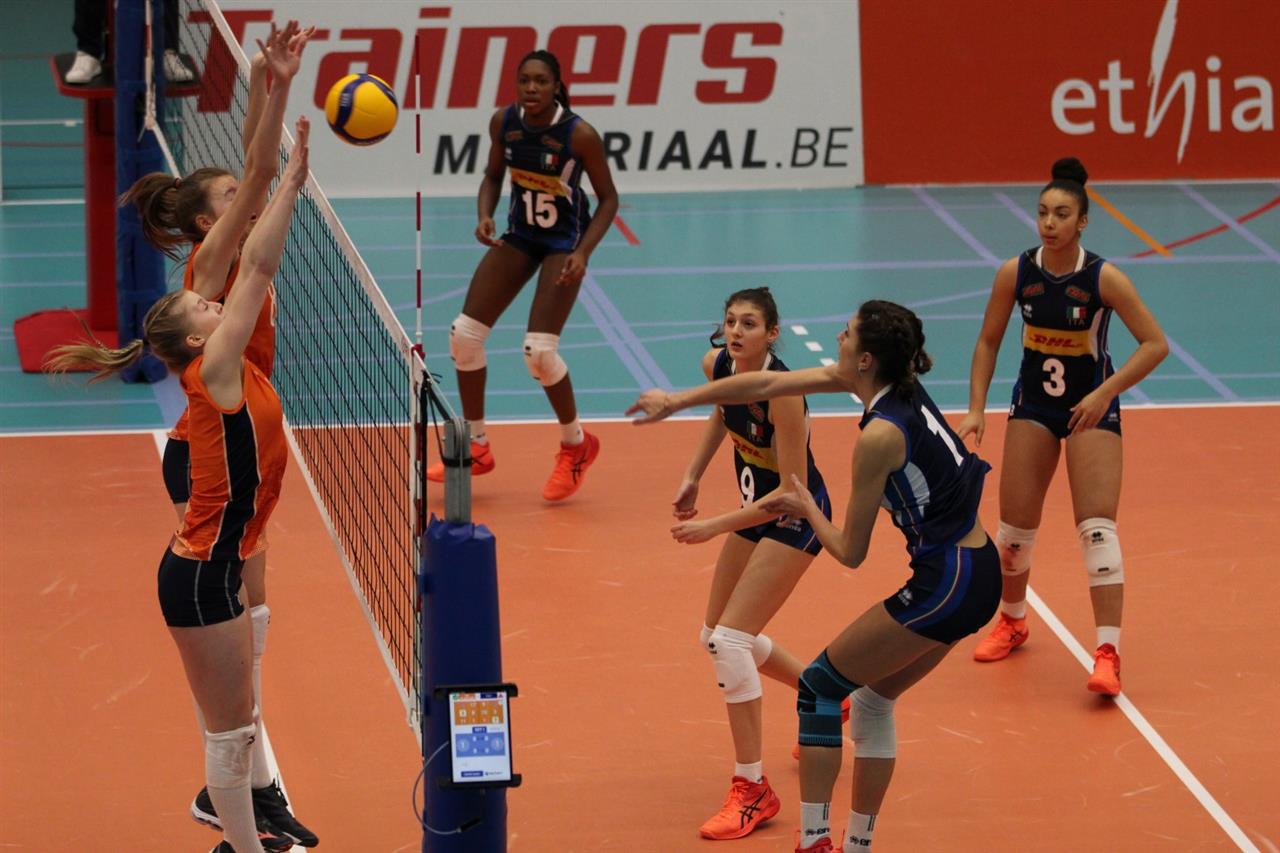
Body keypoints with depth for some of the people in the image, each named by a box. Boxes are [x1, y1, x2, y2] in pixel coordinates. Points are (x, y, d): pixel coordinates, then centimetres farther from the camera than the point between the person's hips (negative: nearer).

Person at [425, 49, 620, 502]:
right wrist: (485, 215, -14)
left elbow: (608, 198, -12)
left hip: (563, 241, -5)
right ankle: (477, 448, 15)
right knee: (464, 334, -2)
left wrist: (583, 253, -24)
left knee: (539, 351, -18)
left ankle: (576, 445, 9)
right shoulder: (503, 123, -10)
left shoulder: (579, 134, -23)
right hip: (519, 235, 5)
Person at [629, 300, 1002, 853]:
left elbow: (850, 553, -11)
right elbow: (768, 385, 12)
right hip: (979, 574, 9)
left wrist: (807, 509, 8)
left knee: (820, 687, 3)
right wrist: (677, 401, 18)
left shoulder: (880, 435, -20)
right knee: (874, 698, 21)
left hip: (944, 587, -9)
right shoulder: (897, 384, 4)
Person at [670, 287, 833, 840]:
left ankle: (753, 793, -7)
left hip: (796, 517, -9)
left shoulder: (782, 392, -31)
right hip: (755, 506, 9)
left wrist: (714, 527, -30)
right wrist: (692, 477, 9)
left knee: (730, 640, -17)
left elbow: (792, 490, -28)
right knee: (716, 638, 17)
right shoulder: (716, 365, -10)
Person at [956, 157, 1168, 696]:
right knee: (1015, 527, 7)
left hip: (1091, 408, -3)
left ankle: (1107, 654, -16)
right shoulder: (1015, 274, -11)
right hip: (1033, 405, 3)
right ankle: (1013, 622, 35)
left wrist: (1104, 393, -24)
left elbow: (1155, 344, -16)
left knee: (1097, 527, -14)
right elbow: (988, 342, 2)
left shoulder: (1104, 278, -20)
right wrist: (976, 409, -7)